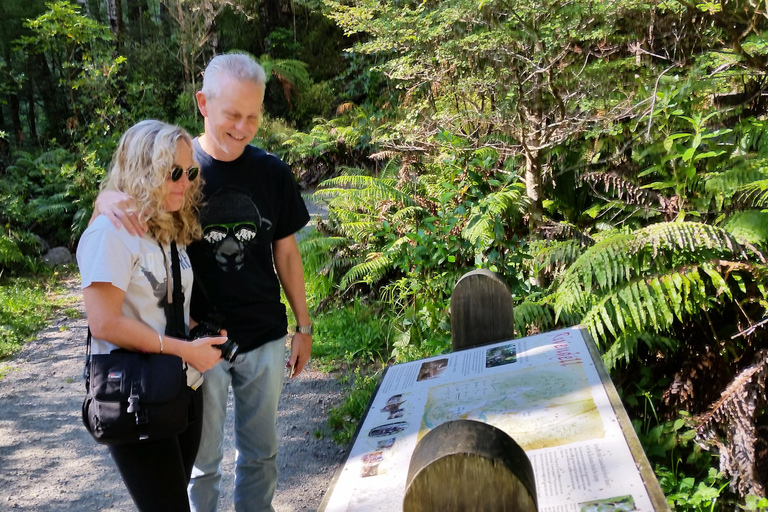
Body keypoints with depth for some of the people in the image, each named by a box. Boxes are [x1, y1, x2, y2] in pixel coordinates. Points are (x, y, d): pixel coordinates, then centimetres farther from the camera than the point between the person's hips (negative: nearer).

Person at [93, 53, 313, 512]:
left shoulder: (273, 174, -2)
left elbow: (286, 253, 5)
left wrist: (304, 326, 7)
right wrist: (109, 199, -31)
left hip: (265, 339, 2)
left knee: (261, 452, 18)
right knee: (201, 459, 12)